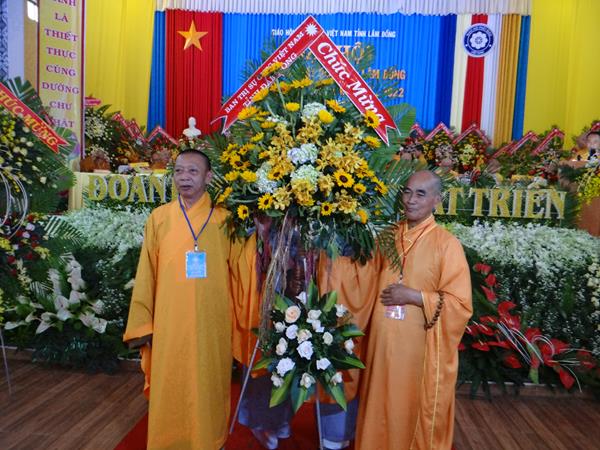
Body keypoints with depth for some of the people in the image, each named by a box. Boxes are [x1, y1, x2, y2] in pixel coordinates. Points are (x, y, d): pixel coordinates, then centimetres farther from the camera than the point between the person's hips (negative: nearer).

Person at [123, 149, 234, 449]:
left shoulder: (223, 218, 0)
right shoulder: (159, 218, 2)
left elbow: (235, 271, 4)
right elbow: (146, 275, 4)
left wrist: (237, 317, 5)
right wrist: (143, 324, 3)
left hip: (212, 323, 0)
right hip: (169, 322, 1)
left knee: (209, 387, 12)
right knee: (169, 390, 11)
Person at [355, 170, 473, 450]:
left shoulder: (446, 243, -11)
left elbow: (461, 303, -12)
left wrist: (413, 296, -17)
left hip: (420, 346, -4)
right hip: (383, 341, 5)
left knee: (416, 410, 12)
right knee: (381, 407, 17)